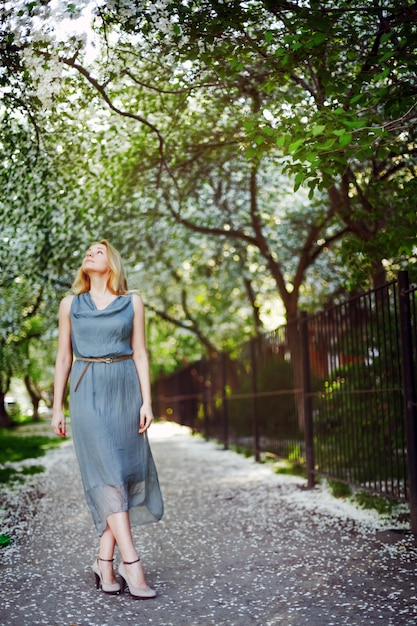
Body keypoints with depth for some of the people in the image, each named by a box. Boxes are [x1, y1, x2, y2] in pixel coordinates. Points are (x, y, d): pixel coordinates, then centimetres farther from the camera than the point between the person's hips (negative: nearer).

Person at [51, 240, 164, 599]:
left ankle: (105, 560, 6)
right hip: (88, 393, -1)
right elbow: (64, 357, 10)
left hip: (124, 391, 1)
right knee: (107, 472, -11)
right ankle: (130, 562, -12)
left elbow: (140, 354, 5)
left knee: (124, 471, -2)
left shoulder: (132, 302, 7)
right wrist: (57, 407, 7)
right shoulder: (70, 304, 9)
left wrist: (146, 402, -4)